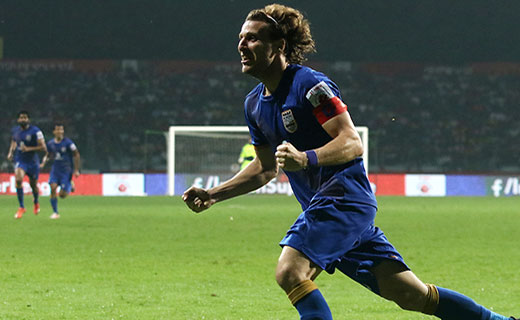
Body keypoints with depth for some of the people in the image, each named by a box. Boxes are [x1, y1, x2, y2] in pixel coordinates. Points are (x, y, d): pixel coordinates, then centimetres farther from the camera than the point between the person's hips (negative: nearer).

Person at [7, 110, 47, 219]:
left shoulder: (35, 131, -14)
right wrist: (11, 152, 6)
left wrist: (29, 149, -25)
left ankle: (36, 203, 46)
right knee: (18, 179, -24)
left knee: (33, 184, 11)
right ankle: (21, 207, -14)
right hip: (20, 160, 2)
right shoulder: (14, 131, 1)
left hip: (32, 161, -2)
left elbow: (43, 148, -16)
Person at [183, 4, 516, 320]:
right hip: (321, 206, 8)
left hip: (345, 198, -8)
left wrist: (305, 159, -34)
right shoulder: (254, 103, 14)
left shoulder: (310, 84, -12)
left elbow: (353, 144, -17)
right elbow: (265, 167, 24)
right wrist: (213, 195, 15)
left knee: (290, 272, -24)